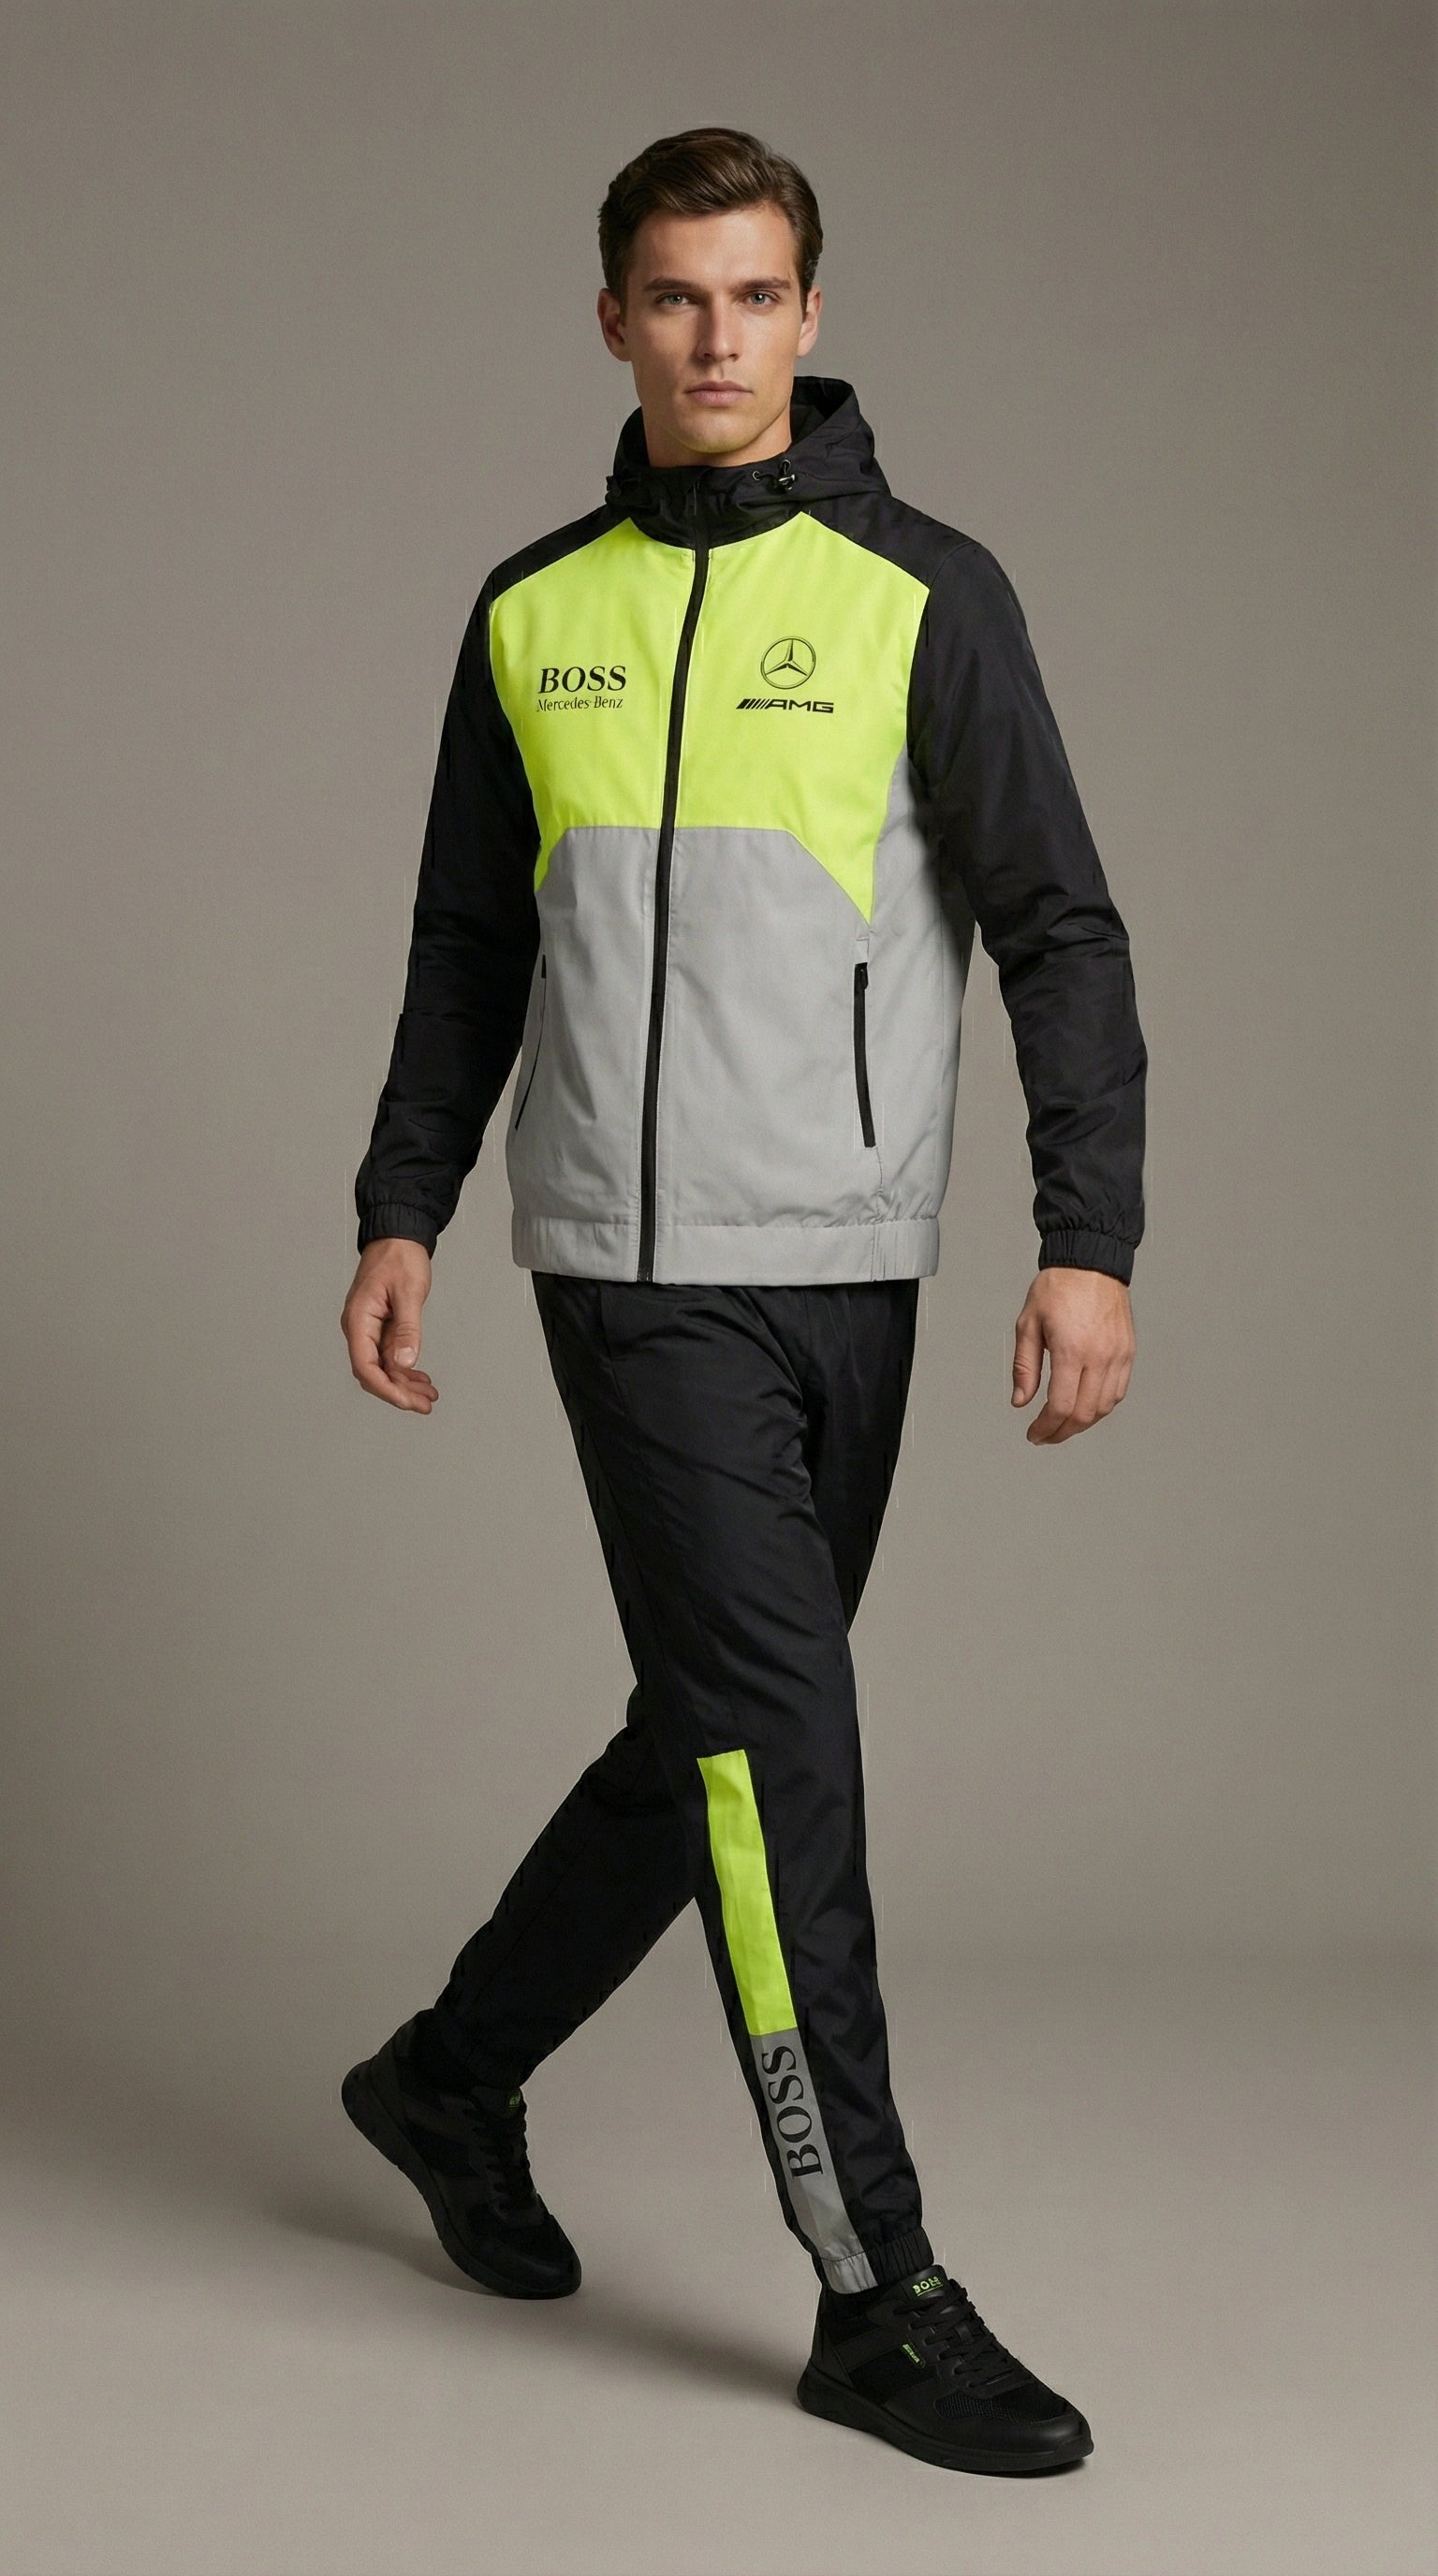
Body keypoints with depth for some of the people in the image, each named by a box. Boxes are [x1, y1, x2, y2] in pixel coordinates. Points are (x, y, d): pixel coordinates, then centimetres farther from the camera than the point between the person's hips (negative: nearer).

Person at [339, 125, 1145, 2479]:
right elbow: (468, 944, 15)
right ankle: (880, 2296, 0)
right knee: (777, 1738, -8)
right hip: (638, 1266, -1)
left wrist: (1089, 1243, -15)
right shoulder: (536, 611, 7)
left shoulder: (926, 595, -1)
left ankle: (455, 2080, 35)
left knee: (717, 1742, 11)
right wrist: (403, 1212, 9)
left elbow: (1060, 933, -5)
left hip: (850, 1267, 1)